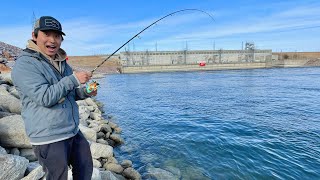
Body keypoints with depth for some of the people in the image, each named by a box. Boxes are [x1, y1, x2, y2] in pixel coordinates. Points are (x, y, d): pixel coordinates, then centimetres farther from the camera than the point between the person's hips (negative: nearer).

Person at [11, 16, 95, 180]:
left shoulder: (62, 62, 11)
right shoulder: (25, 64, -14)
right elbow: (45, 98, -24)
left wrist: (85, 92, -2)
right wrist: (73, 79, -20)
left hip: (73, 132, 8)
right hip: (49, 139, -7)